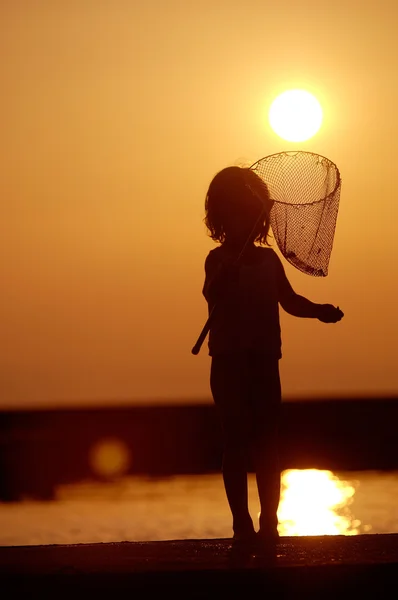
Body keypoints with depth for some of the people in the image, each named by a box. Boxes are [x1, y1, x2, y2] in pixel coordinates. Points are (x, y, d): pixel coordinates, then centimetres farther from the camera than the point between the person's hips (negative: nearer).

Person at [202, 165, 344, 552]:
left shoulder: (268, 259, 11)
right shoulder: (220, 260, -1)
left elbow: (289, 300, 18)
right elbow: (211, 294, -20)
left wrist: (319, 310, 1)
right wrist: (226, 275, -40)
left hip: (264, 363, 4)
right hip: (230, 363, -4)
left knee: (267, 442, 2)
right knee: (236, 442, -3)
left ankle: (268, 524, 5)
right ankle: (242, 524, 0)